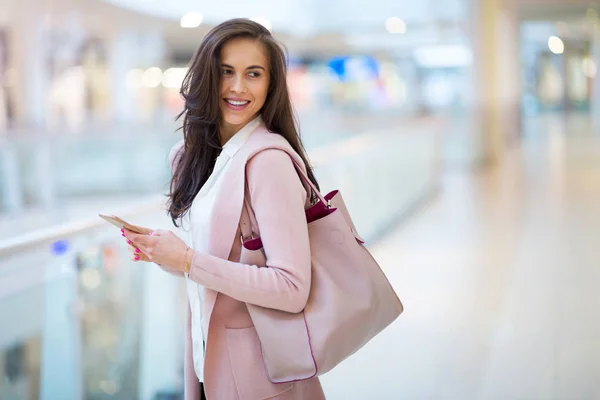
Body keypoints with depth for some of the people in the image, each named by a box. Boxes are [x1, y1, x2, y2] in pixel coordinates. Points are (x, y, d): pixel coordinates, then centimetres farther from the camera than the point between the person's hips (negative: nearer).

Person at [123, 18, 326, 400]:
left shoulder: (269, 160, -21)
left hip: (256, 369, -7)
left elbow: (292, 289, -25)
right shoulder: (202, 154, 4)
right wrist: (166, 250, -7)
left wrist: (188, 262, -23)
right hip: (210, 352, 7)